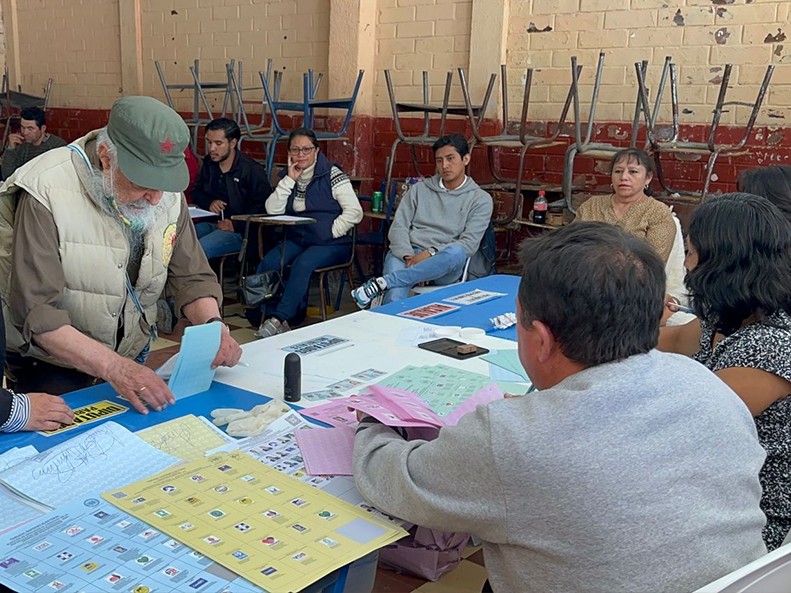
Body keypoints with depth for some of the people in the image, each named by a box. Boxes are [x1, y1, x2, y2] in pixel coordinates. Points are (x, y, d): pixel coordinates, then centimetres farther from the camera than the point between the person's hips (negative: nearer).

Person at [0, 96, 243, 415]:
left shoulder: (167, 192, -9)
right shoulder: (47, 193, -26)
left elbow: (192, 277, -3)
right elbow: (36, 312, -29)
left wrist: (214, 326, -24)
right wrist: (113, 367, -39)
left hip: (132, 358, 5)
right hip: (51, 368, -5)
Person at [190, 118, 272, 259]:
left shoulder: (252, 170, -7)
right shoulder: (209, 164, 15)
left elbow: (263, 207, -12)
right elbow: (196, 192, 28)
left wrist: (236, 225, -20)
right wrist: (209, 203, 5)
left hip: (240, 230, -6)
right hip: (211, 224, 6)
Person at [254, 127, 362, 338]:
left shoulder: (332, 174, -5)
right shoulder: (287, 175, 11)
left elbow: (355, 212, -10)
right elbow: (272, 210, -3)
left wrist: (331, 231, -14)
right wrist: (290, 180, -7)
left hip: (332, 244, -5)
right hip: (297, 239, 5)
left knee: (302, 264, -32)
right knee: (268, 263, -21)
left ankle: (279, 319, -28)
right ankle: (268, 316, -17)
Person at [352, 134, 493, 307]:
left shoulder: (480, 199, 11)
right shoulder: (419, 189, 19)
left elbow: (470, 243, -2)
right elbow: (398, 227, 10)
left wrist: (430, 253, -16)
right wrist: (408, 256, -11)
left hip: (443, 262, -1)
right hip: (406, 254, 1)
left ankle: (383, 282, -36)